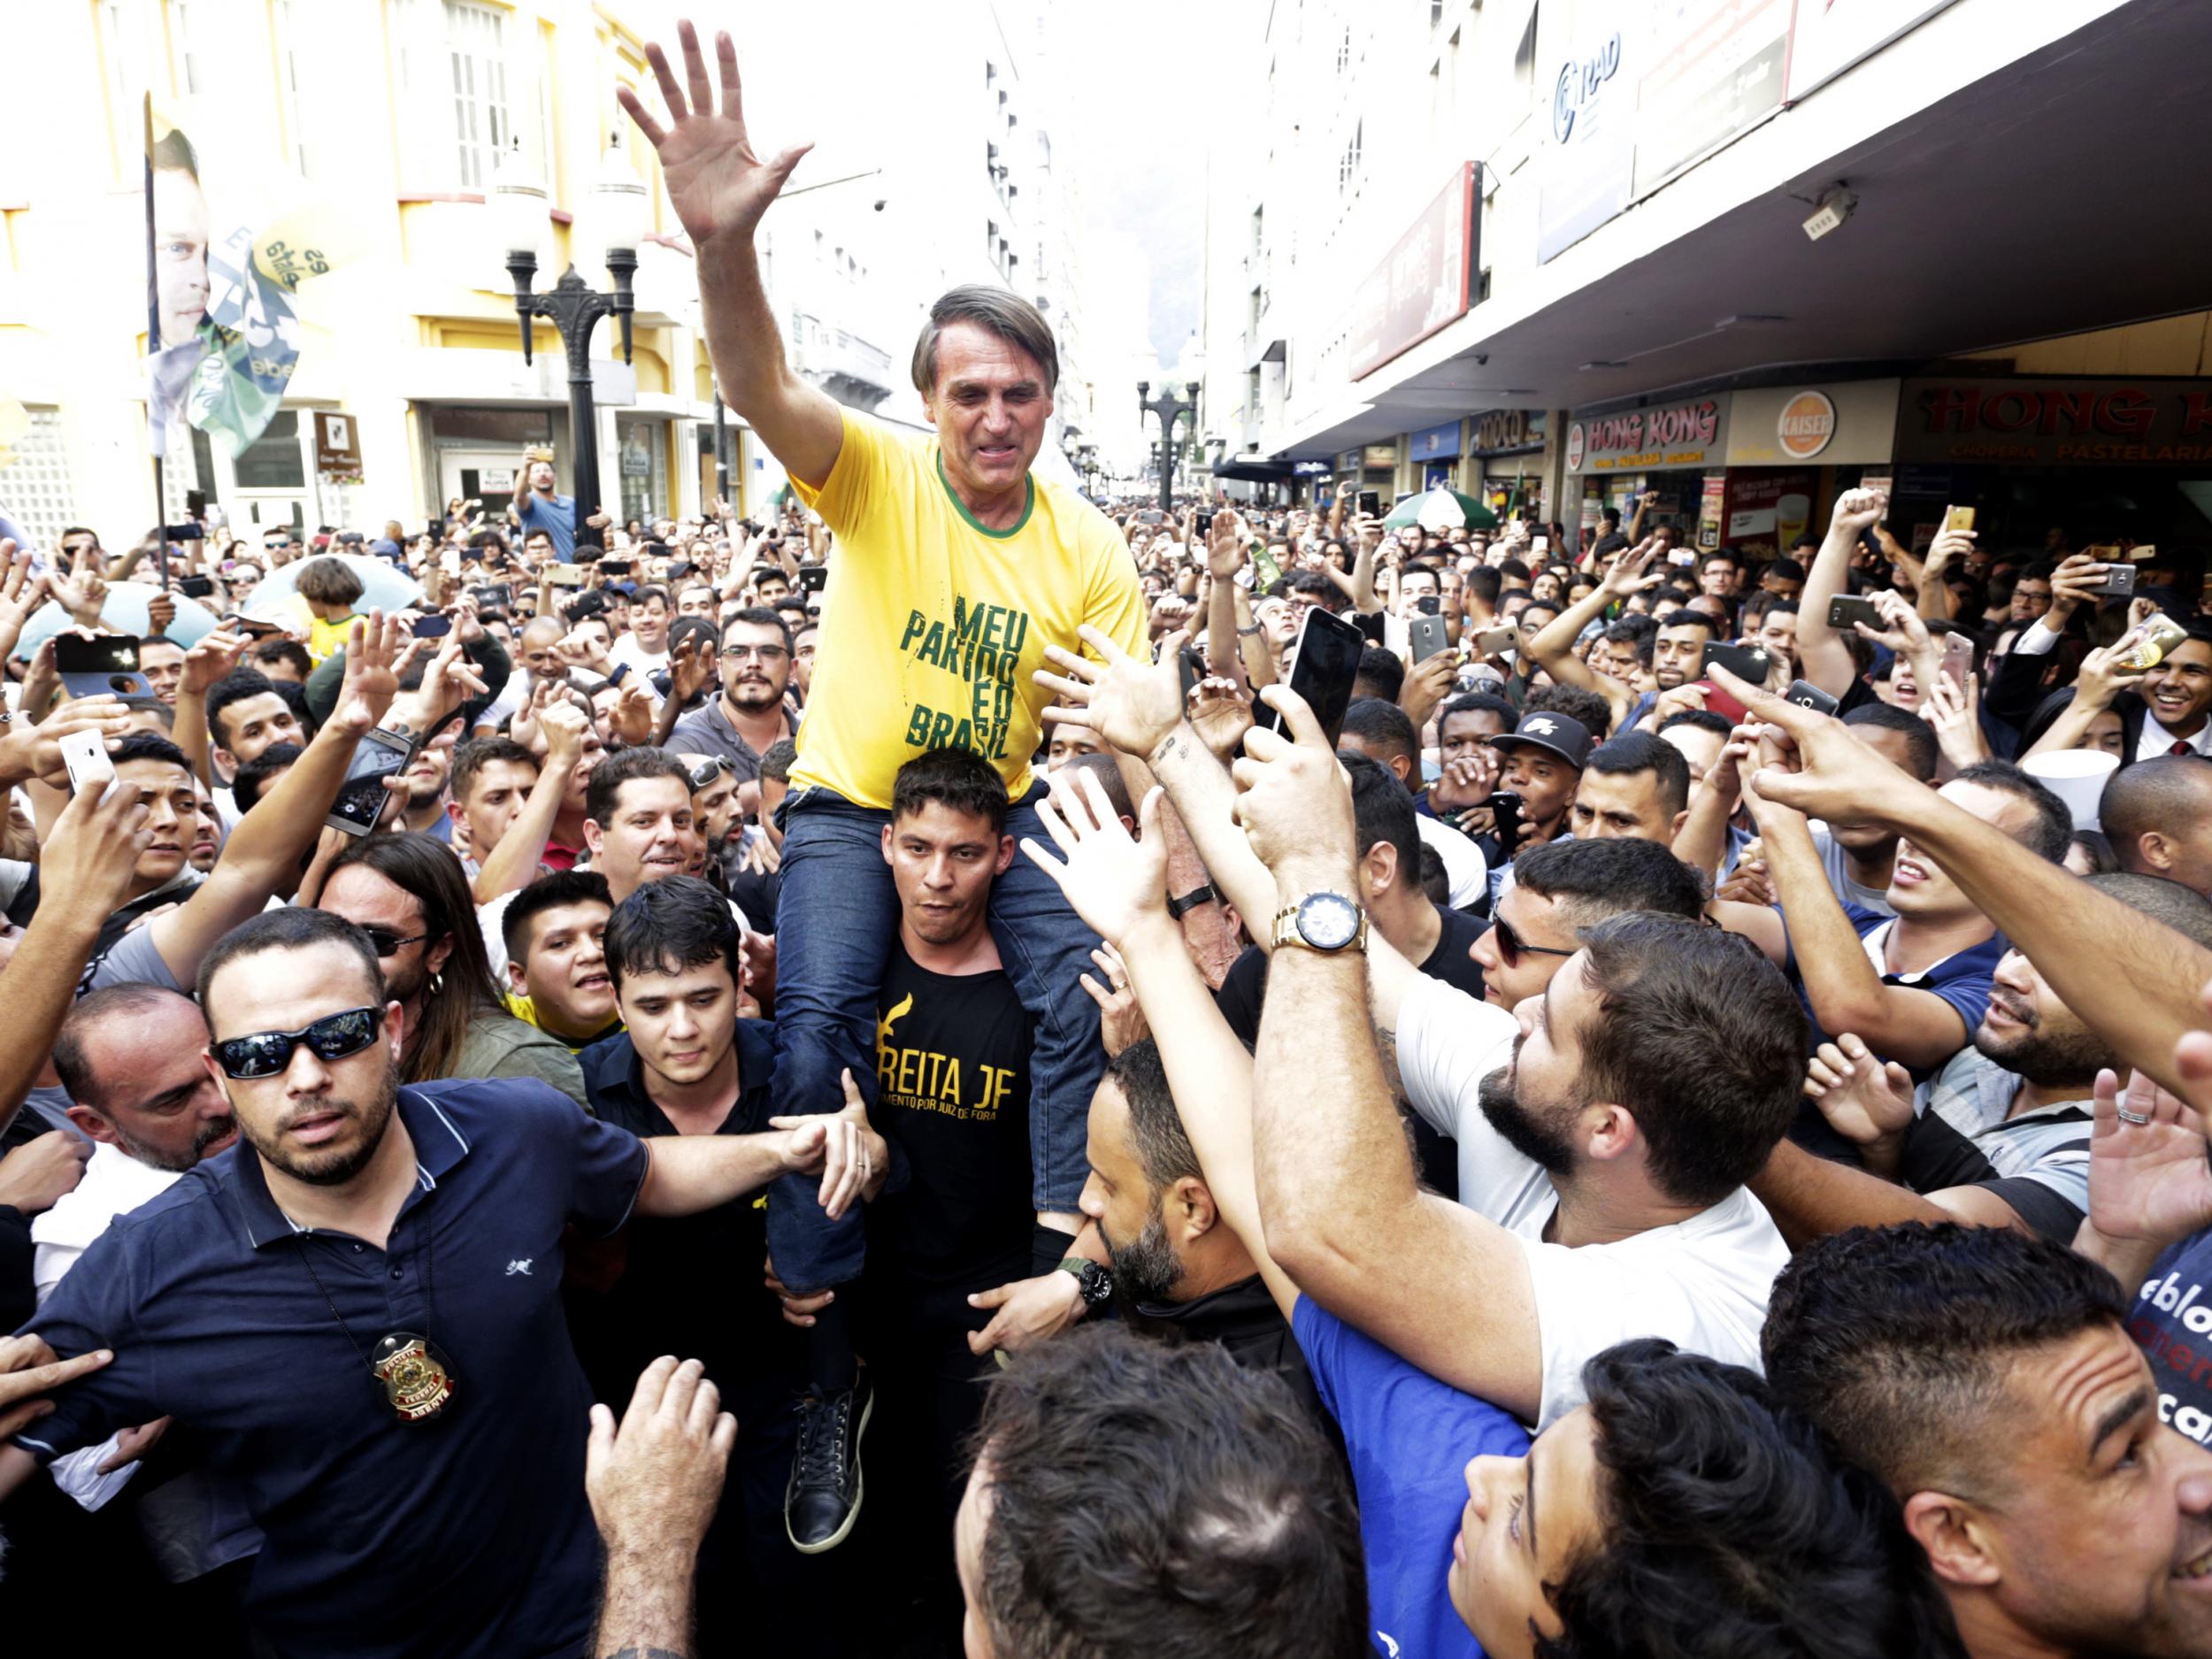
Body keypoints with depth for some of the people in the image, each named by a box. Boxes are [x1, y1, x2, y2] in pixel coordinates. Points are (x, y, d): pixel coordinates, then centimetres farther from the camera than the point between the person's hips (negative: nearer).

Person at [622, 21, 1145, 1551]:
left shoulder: (1088, 549, -2)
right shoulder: (878, 477, -9)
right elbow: (767, 391, -29)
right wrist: (723, 243, -47)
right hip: (849, 799, -2)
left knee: (1084, 988, -18)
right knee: (822, 1017, -17)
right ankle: (826, 1307, 1)